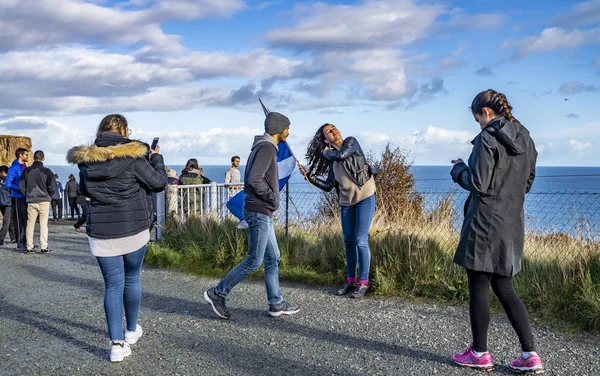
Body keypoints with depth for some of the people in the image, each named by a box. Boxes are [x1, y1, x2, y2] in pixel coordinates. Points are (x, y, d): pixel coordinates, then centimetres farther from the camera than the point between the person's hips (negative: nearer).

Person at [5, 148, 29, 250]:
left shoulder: (25, 167, 13)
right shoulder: (14, 168, -11)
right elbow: (8, 184, -18)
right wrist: (21, 189, -19)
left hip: (26, 198, 8)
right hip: (18, 198, -8)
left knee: (26, 221, 11)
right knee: (19, 221, -3)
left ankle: (26, 242, 19)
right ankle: (20, 244, 3)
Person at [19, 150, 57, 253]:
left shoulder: (26, 171, 2)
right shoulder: (46, 171, -6)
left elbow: (21, 186, 2)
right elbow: (52, 187, -9)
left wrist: (28, 195, 14)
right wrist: (49, 196, 9)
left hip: (31, 201, 2)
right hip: (44, 201, -2)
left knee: (30, 224, 9)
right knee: (43, 223, 1)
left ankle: (29, 247, 10)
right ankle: (43, 247, -3)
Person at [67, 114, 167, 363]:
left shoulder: (86, 159, 0)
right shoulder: (132, 155, -11)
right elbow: (159, 182, -4)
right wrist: (156, 158, 11)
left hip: (101, 232, 2)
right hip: (134, 229, -2)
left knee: (113, 284, 6)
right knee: (132, 279, 17)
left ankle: (117, 343, 0)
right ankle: (131, 330, 33)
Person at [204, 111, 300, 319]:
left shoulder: (261, 147, 16)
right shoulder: (266, 147, -15)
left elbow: (250, 179, 20)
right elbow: (255, 179, -26)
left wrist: (270, 201, 11)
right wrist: (272, 198, -13)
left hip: (262, 212, 10)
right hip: (259, 212, -10)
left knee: (273, 258, 13)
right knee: (254, 261, -5)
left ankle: (276, 303, 18)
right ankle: (217, 293, 3)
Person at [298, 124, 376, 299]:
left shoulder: (351, 141, -1)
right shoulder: (332, 160, 11)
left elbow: (342, 155, -23)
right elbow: (328, 186, 10)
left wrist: (327, 152, -3)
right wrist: (309, 175, 0)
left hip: (365, 197, -6)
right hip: (346, 202, 6)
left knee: (360, 241, -8)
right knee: (349, 241, 10)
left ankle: (363, 282, 3)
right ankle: (350, 280, 22)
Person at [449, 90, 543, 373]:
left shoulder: (487, 139, -14)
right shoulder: (526, 140, 11)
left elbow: (479, 184, -17)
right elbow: (527, 184, 17)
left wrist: (458, 169, 0)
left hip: (485, 225, -8)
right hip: (512, 225, 8)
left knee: (478, 288, 5)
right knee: (504, 288, 15)